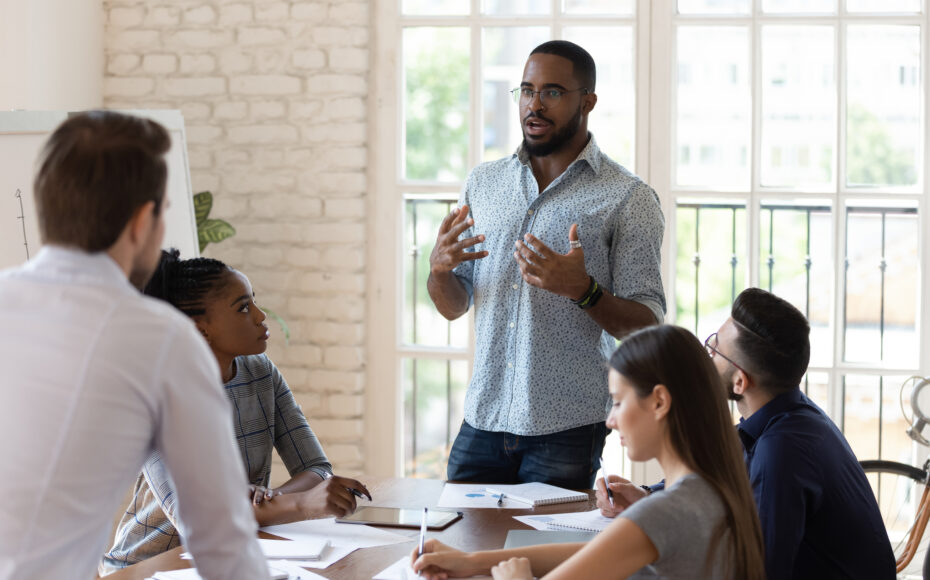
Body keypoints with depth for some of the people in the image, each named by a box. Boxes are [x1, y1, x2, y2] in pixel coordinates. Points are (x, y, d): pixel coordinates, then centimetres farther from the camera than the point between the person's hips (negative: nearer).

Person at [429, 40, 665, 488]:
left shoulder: (628, 199, -3)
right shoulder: (483, 183, 11)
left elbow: (646, 327, -6)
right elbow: (454, 307, 14)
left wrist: (583, 289, -24)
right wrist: (439, 269, -8)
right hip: (483, 419, 4)